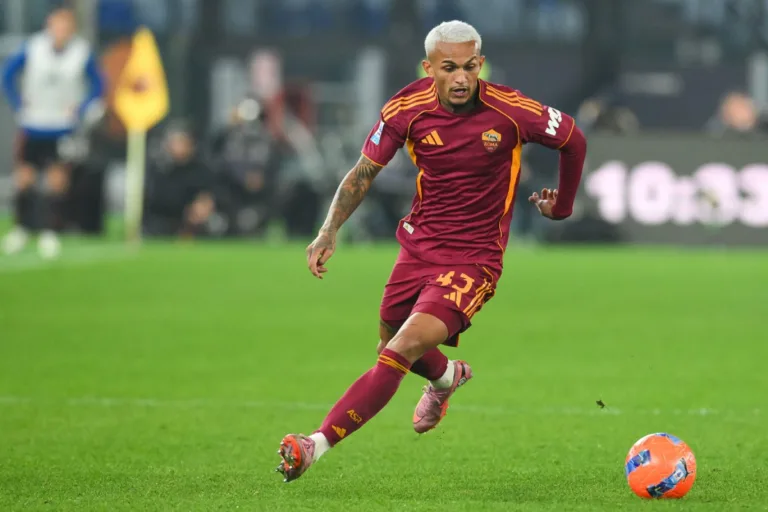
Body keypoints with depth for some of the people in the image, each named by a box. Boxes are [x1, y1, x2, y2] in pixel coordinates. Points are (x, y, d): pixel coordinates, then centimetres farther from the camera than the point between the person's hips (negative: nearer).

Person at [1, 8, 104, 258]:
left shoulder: (82, 53, -8)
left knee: (57, 179, -5)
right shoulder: (32, 48, -8)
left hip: (63, 127, -1)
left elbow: (97, 86, 7)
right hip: (33, 125, 1)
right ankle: (22, 227, 21)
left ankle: (51, 233, 3)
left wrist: (80, 110, -3)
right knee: (24, 176, 3)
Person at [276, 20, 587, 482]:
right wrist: (329, 233, -9)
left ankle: (319, 443, -22)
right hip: (418, 246, 5)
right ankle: (448, 376, 56)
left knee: (402, 350, -21)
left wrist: (563, 204, 16)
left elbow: (573, 140, 2)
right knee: (390, 348, 20)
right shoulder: (407, 109, -10)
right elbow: (365, 171, 3)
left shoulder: (511, 110, -17)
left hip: (473, 258, -5)